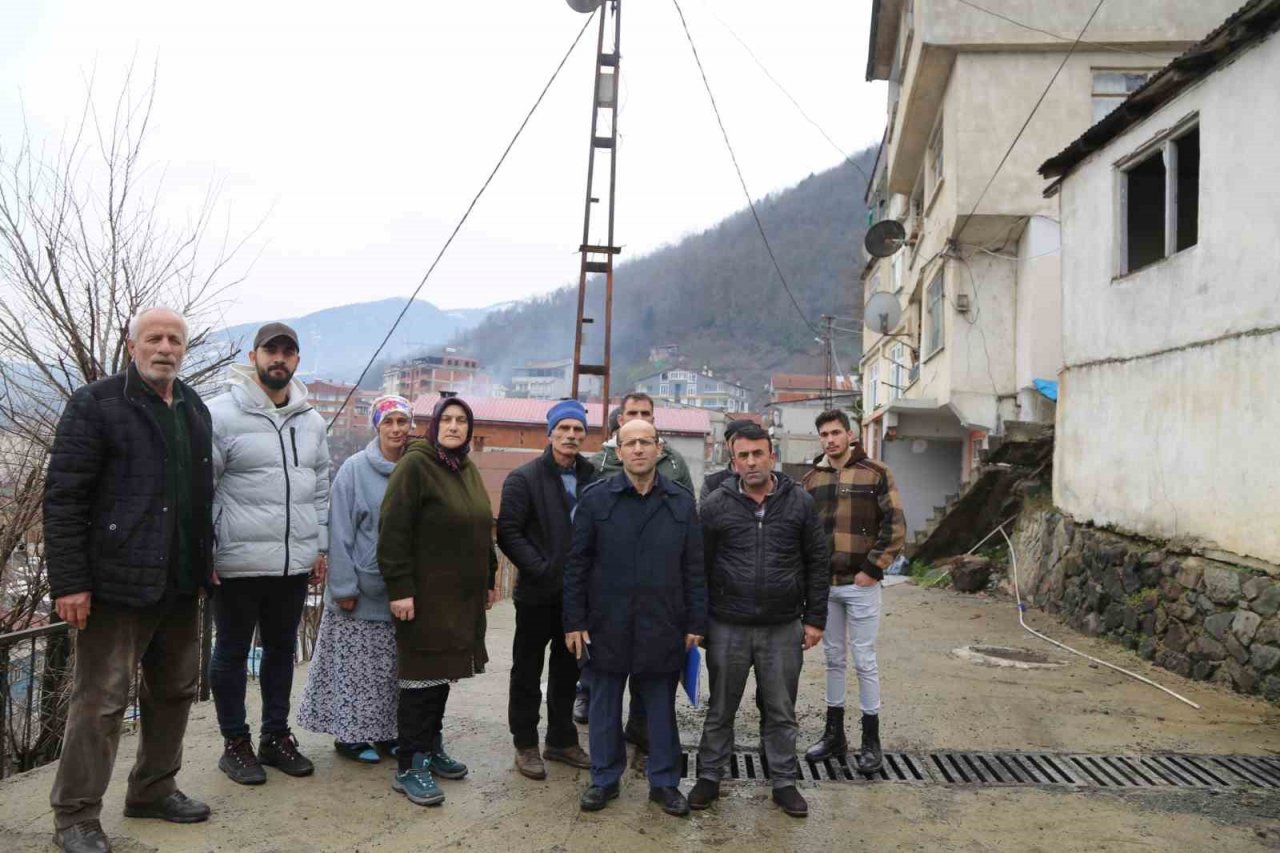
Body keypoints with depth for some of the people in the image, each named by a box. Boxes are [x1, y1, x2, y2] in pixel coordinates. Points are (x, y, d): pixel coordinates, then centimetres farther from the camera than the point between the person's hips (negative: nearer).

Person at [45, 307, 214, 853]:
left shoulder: (195, 409, 12)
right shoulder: (95, 404, -7)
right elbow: (63, 497, -11)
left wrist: (205, 561, 13)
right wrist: (68, 582, -16)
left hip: (180, 584, 7)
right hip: (117, 583, -7)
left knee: (175, 691, 15)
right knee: (100, 700, 1)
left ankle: (153, 791, 32)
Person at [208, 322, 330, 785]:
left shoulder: (311, 420, 9)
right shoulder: (222, 414, -8)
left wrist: (320, 546, 12)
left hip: (296, 563, 5)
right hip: (239, 562, -5)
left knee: (282, 650, 16)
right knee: (232, 653, 9)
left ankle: (276, 736, 30)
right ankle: (235, 743, 22)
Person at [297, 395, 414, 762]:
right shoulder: (355, 469, -8)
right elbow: (340, 532, -10)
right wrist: (343, 587, -14)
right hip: (362, 591, -4)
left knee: (393, 667, 12)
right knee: (356, 667, 4)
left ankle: (386, 732, 25)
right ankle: (351, 735, 18)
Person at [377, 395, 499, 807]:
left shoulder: (468, 470, 14)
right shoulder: (415, 465, -11)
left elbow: (482, 530, 21)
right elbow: (393, 531, -16)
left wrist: (489, 580, 19)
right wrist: (399, 589, -20)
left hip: (462, 596, 8)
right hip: (425, 595, -8)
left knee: (443, 673, 15)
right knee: (421, 678, -2)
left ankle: (431, 748, 28)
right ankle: (409, 766, 7)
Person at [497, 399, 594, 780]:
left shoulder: (591, 478, 5)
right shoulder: (525, 478, -8)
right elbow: (508, 532, -13)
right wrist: (541, 569, -19)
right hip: (538, 592, -5)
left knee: (568, 668, 16)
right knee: (528, 670, 8)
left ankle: (561, 740, 30)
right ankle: (526, 745, 21)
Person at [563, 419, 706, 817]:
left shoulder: (681, 501, 3)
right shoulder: (595, 497, -2)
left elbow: (694, 568, 5)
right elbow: (577, 564, -1)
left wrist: (696, 622, 2)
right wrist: (574, 621, -4)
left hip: (662, 627, 1)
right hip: (606, 624, 0)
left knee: (661, 707, 11)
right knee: (604, 705, 11)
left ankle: (664, 781, 26)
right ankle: (604, 778, 27)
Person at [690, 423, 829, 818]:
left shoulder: (800, 502, -1)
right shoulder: (716, 505, -3)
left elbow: (816, 563, 3)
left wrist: (814, 618, 1)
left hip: (783, 629, 1)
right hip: (727, 628, 0)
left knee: (782, 712, 12)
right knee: (720, 710, 12)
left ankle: (785, 782, 27)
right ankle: (709, 777, 28)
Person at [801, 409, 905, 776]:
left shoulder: (875, 473, -4)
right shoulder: (812, 478, 8)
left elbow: (895, 526, -7)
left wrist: (873, 569, -11)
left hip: (860, 584, -4)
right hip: (823, 583, 4)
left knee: (864, 661, 1)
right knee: (834, 659, 13)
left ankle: (871, 741, 13)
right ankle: (834, 734, 24)